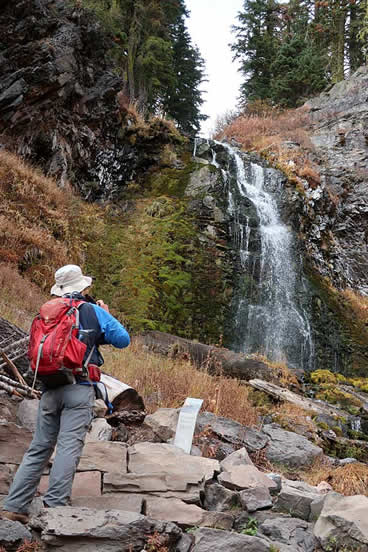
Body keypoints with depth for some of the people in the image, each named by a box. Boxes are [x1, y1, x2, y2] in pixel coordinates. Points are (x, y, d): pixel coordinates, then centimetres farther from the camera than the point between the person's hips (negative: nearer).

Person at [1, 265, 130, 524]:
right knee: (69, 447, -5)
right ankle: (55, 504, -9)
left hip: (50, 390, 4)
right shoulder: (94, 312, 0)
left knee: (39, 448, 11)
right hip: (79, 388, -4)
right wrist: (108, 317, 19)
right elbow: (123, 339, 2)